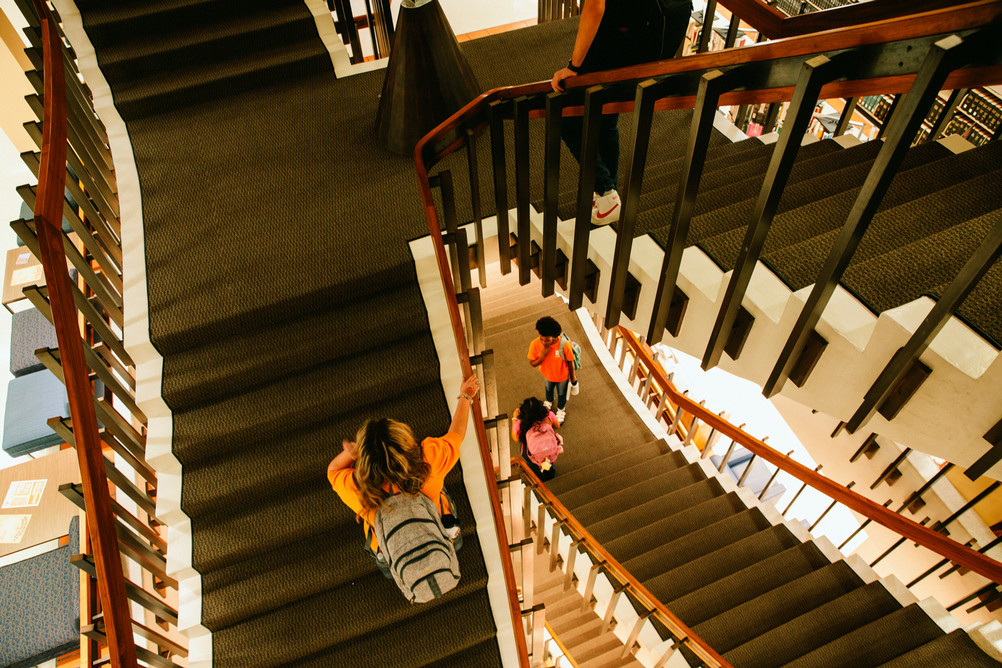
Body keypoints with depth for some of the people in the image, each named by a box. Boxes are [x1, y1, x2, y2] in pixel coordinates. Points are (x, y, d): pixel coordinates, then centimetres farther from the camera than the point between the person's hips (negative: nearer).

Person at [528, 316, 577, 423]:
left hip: (562, 376, -2)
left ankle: (561, 410, 62)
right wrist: (542, 357, -40)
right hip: (547, 374, 2)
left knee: (561, 393, 29)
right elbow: (532, 363, -19)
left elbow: (570, 362, -21)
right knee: (549, 389, 36)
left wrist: (573, 376, -5)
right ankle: (549, 402, 71)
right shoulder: (535, 344, -35)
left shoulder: (564, 345, -40)